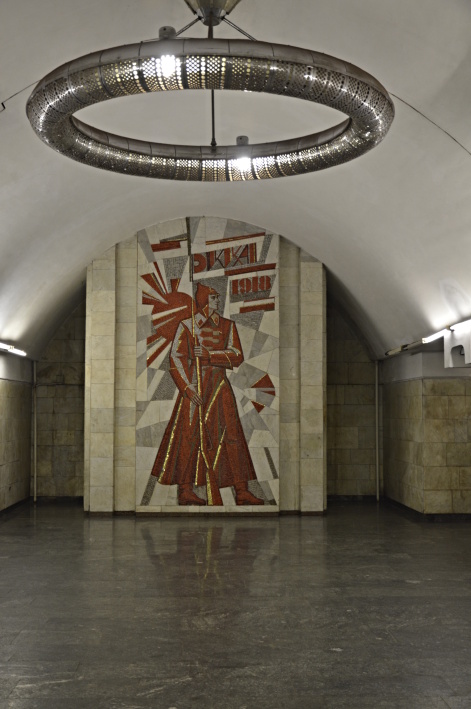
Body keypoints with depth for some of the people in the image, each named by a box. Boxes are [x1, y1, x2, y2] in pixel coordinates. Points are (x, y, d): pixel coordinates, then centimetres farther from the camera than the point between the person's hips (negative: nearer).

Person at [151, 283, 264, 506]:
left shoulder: (227, 326, 10)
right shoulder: (187, 326, 1)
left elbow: (237, 356, -1)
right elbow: (176, 359, -4)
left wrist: (208, 355, -14)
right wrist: (187, 387, -13)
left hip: (220, 385, 4)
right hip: (195, 384, -3)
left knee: (232, 434, -2)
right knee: (190, 435, -3)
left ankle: (242, 491, 0)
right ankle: (185, 490, 6)